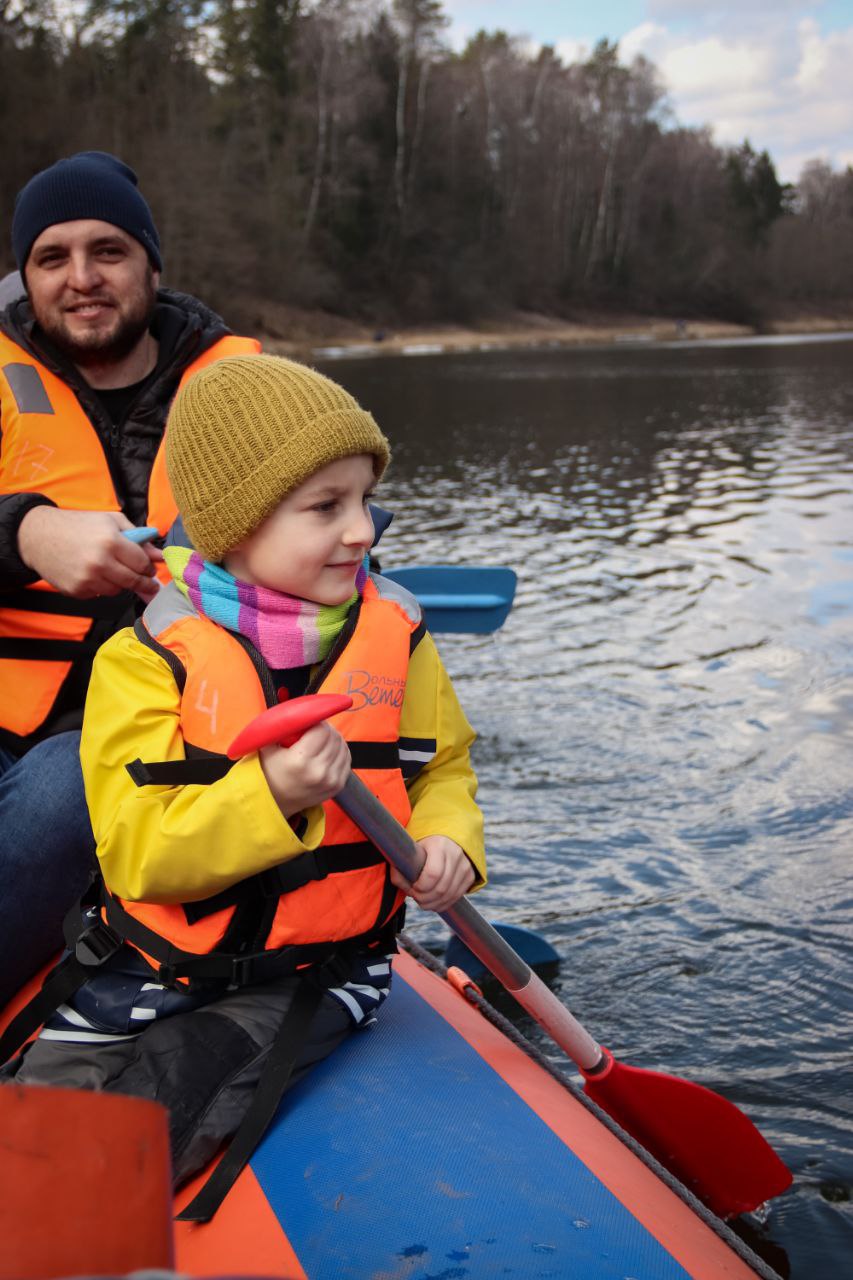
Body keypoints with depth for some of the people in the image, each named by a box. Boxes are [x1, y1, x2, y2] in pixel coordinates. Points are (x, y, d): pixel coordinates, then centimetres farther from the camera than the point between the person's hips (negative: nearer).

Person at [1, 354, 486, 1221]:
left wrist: (445, 839, -11)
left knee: (155, 1113, -20)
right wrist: (267, 797, -35)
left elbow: (442, 767, 12)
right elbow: (135, 850, -19)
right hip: (155, 968, 0)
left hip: (319, 975, 0)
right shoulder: (150, 659, -12)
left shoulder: (395, 636, -2)